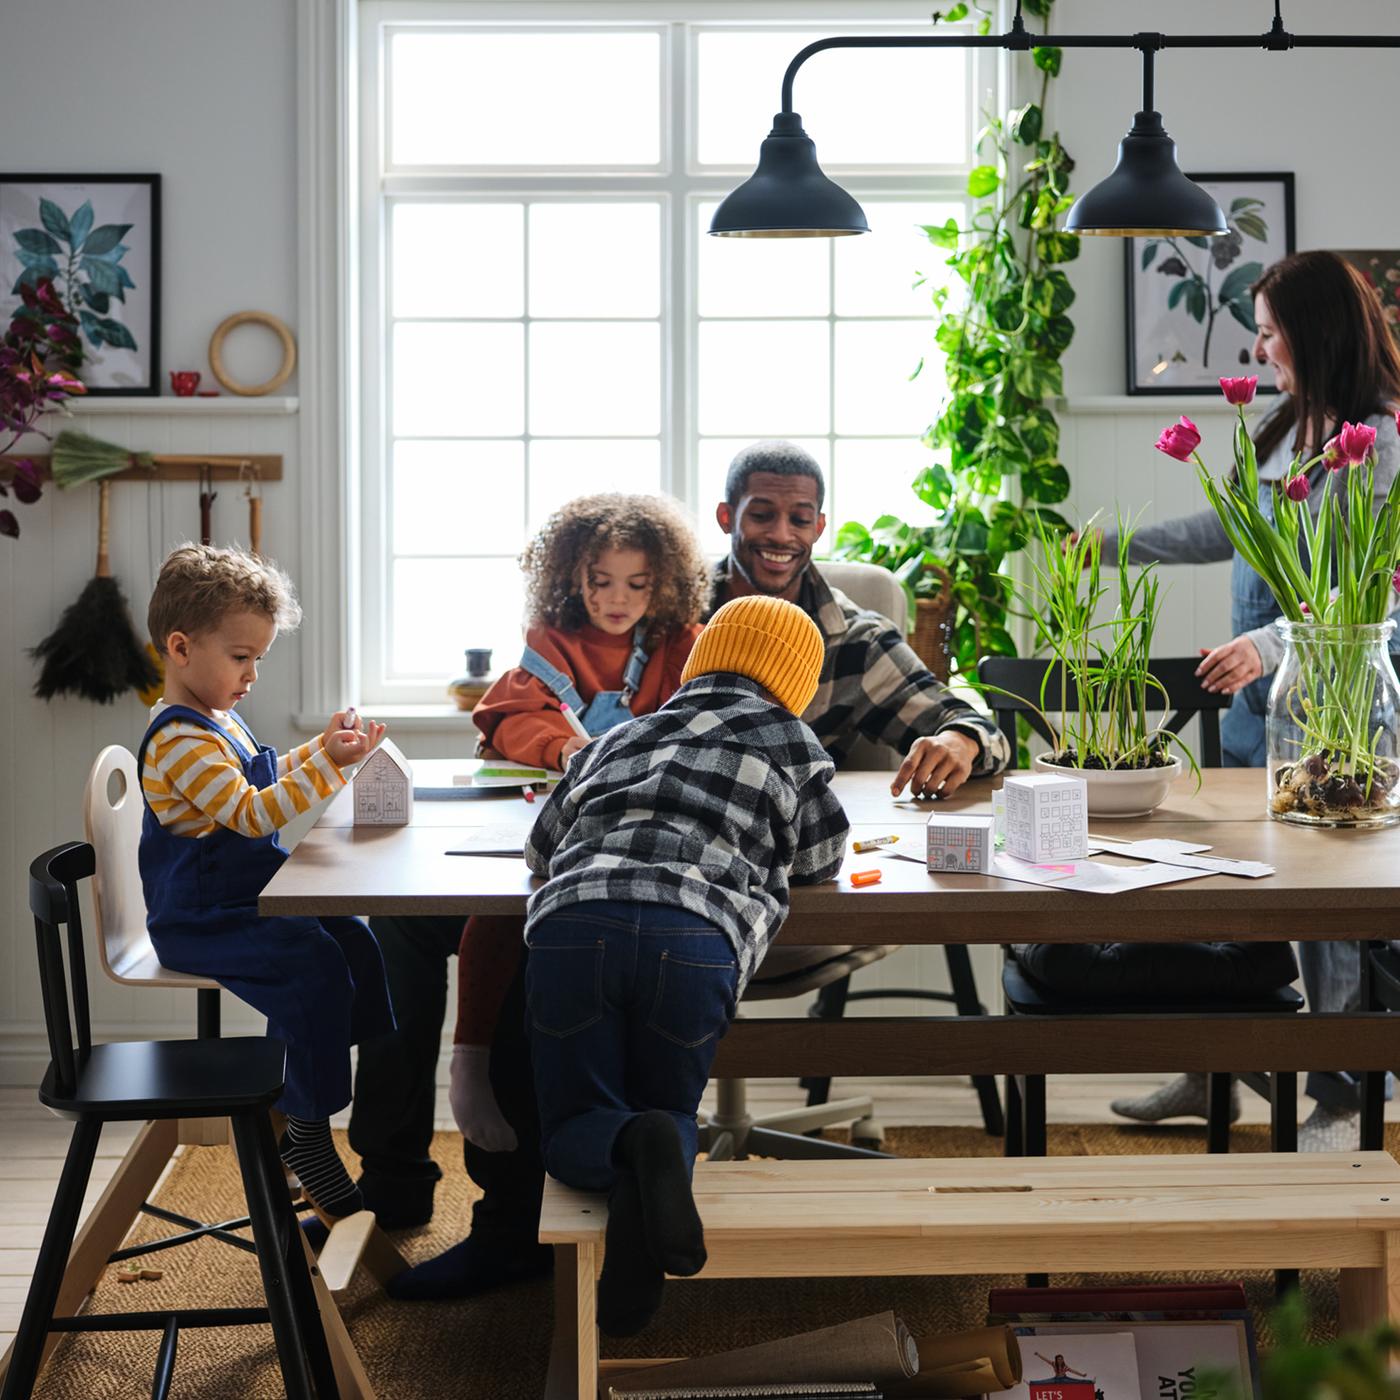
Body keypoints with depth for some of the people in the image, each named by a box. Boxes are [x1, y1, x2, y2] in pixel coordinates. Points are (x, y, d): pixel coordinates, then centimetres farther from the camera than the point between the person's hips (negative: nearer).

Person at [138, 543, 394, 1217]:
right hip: (200, 921, -11)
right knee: (314, 966, -25)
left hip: (244, 901, 11)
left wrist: (326, 746, 13)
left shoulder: (220, 719, 14)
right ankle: (305, 1137, -16)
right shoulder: (179, 742, -21)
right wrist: (329, 764, -36)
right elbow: (252, 812, -30)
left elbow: (267, 777, 29)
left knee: (355, 942, 4)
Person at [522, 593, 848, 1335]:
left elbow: (541, 846, 39)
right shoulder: (786, 737, 23)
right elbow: (821, 857, 29)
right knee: (669, 1111, 20)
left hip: (571, 919, 2)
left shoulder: (619, 738, 33)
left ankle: (631, 1155, -21)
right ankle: (659, 1152, -17)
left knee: (576, 1125, 15)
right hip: (696, 933, -2)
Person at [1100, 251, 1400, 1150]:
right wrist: (1116, 545, 28)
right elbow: (1229, 530, 24)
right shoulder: (1288, 430, 12)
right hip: (1256, 698, 8)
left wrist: (1270, 645, -32)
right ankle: (1213, 1073, 27)